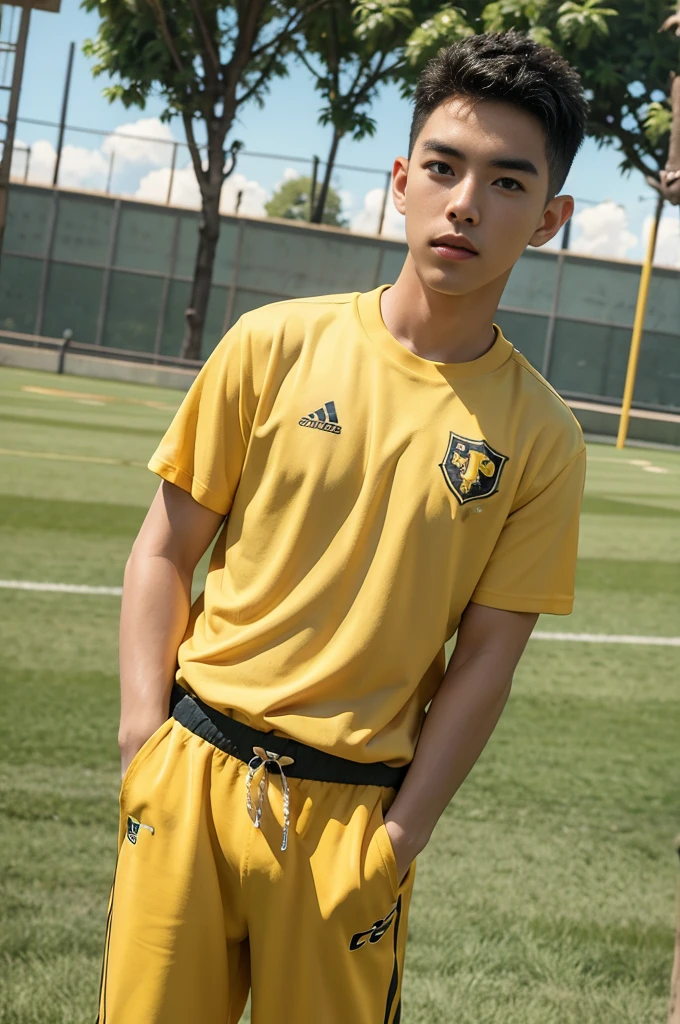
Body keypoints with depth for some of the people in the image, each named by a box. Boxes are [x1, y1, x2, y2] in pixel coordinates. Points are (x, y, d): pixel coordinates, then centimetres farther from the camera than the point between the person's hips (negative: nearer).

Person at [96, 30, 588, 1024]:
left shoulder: (541, 436, -2)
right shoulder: (275, 345, -2)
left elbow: (484, 657, -1)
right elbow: (164, 551, 2)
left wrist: (401, 832, -6)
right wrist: (148, 737, -5)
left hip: (351, 810, 0)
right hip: (194, 770, 1)